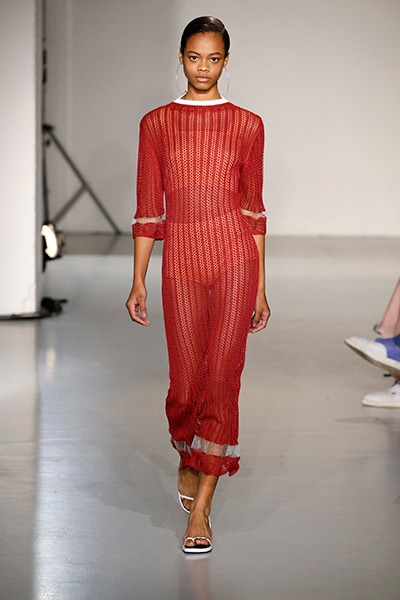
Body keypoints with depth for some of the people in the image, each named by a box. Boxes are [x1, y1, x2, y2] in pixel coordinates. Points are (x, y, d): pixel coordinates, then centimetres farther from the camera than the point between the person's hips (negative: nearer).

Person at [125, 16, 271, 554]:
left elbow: (253, 208, 8)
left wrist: (261, 287, 6)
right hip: (180, 260, 1)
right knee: (185, 385, 4)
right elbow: (148, 209, 8)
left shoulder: (246, 125, 6)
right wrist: (138, 282, 3)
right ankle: (189, 461, 38)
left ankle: (200, 510, -1)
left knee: (222, 379, -6)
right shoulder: (156, 124, 8)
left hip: (234, 255, -1)